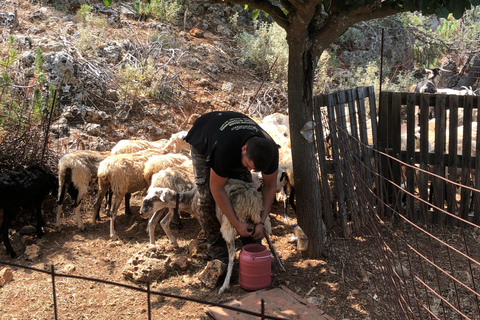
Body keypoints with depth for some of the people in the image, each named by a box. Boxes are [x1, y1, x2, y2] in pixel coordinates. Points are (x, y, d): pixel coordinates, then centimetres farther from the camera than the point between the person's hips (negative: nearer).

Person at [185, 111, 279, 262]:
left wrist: (261, 222, -22)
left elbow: (270, 186, -17)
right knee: (207, 195, -15)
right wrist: (237, 224, -30)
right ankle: (217, 250, 1)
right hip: (203, 140, -4)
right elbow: (217, 189, -34)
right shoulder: (224, 150, -48)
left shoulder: (271, 150, -32)